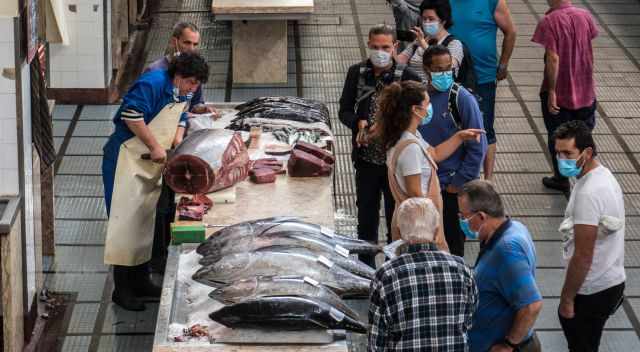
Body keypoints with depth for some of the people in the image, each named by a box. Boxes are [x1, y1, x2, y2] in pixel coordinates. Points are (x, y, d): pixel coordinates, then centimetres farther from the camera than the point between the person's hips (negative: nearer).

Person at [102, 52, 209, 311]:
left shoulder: (182, 93, 9)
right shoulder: (154, 84, -19)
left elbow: (180, 118, 23)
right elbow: (132, 115, -28)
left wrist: (178, 142, 2)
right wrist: (155, 146, -23)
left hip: (151, 164, 10)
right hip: (127, 160, -10)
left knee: (145, 221, 15)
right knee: (126, 220, -9)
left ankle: (140, 281, 26)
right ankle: (121, 289, -5)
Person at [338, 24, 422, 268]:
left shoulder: (408, 77, -10)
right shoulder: (356, 73, 1)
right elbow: (344, 111, 6)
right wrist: (358, 123, -14)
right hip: (366, 159, 3)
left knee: (397, 219, 4)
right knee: (366, 218, 15)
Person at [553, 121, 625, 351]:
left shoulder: (588, 194, -27)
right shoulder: (603, 175, 5)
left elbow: (583, 256, -25)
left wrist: (566, 299, -16)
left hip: (592, 292, -10)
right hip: (611, 282, 10)